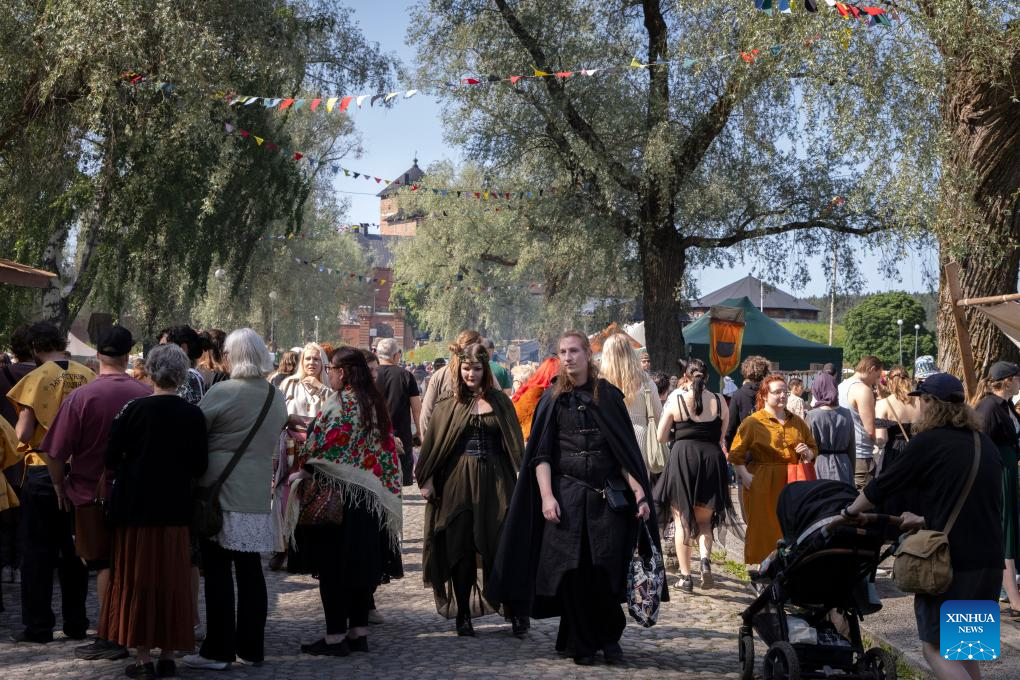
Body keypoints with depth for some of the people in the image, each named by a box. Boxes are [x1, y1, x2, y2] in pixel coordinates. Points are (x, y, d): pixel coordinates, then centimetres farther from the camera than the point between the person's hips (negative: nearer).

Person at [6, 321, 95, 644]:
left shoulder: (37, 379, -13)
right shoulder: (88, 376, -2)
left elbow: (24, 433, -16)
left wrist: (20, 426, 6)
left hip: (43, 470, -4)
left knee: (38, 550, 5)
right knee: (74, 547, 12)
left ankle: (38, 625, 6)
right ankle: (76, 622, 16)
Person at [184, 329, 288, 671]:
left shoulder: (221, 392, -13)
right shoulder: (278, 398, 7)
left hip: (221, 492, -6)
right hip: (258, 493, 6)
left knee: (218, 572, 0)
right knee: (251, 571, 11)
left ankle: (218, 650, 3)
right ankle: (251, 648, 16)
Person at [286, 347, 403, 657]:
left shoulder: (338, 403, -14)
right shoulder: (376, 402, 8)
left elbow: (318, 447, -15)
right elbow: (386, 447, 12)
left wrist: (303, 468, 5)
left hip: (336, 493, -8)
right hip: (371, 498, 8)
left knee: (332, 565, -1)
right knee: (362, 561, 13)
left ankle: (335, 636, 1)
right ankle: (358, 631, 17)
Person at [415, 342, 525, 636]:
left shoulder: (499, 402, 7)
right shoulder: (448, 405, 7)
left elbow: (515, 444, 6)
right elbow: (433, 443, 6)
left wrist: (520, 476, -3)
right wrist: (427, 480, -1)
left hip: (494, 480, 0)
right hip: (457, 481, 0)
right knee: (460, 548, 3)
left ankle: (515, 611, 4)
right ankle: (463, 614, 11)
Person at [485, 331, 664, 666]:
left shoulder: (608, 396, 5)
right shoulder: (552, 399, 5)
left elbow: (627, 450, 4)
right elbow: (541, 455, 2)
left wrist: (639, 493, -5)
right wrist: (546, 496, -10)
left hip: (608, 497, 0)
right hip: (566, 497, 0)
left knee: (605, 570, -5)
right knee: (572, 571, -1)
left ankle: (608, 637, 15)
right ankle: (580, 643, 12)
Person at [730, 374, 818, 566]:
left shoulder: (797, 422, 15)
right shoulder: (752, 422, 0)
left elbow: (814, 448, 25)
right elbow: (736, 454, -2)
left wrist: (808, 453, 3)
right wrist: (744, 475, -13)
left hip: (793, 483, 4)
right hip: (762, 484, -4)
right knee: (764, 529, -3)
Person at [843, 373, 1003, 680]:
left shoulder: (928, 442, -9)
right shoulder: (986, 444, 10)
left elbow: (883, 486, -2)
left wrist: (850, 511, 14)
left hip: (948, 561, -7)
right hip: (990, 559, 7)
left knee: (936, 648, 0)